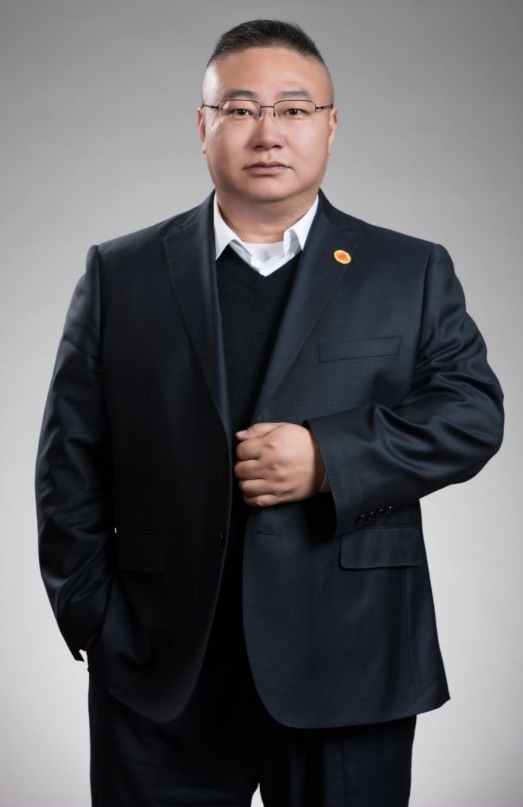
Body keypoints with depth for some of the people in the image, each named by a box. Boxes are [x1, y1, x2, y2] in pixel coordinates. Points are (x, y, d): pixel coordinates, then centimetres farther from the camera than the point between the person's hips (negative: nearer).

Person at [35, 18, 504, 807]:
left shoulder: (412, 272, 7)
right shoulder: (120, 274, 7)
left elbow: (473, 412, -2)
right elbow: (71, 460, 5)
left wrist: (331, 458, -15)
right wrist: (90, 615, -2)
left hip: (348, 669, 0)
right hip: (159, 674, 1)